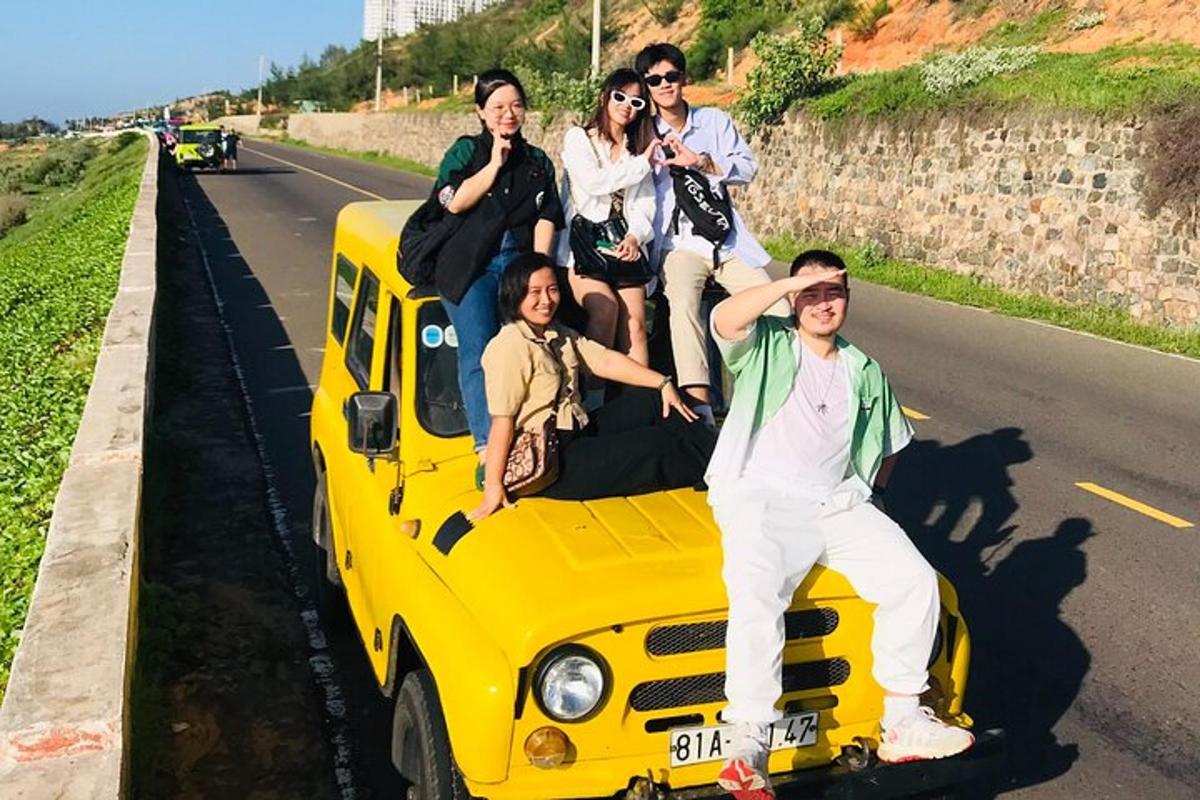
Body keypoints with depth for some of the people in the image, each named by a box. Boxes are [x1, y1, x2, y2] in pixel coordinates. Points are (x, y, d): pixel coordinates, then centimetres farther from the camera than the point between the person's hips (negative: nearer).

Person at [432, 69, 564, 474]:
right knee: (478, 354, -17)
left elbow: (546, 219, 11)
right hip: (471, 267, -3)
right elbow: (454, 201, -5)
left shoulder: (539, 162, 21)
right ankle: (488, 449, -25)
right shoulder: (466, 150, 12)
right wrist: (495, 163, -2)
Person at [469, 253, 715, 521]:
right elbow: (503, 420, -21)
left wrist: (663, 384, -2)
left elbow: (606, 362, 6)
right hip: (549, 460, -9)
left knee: (652, 400, 6)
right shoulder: (509, 347, -17)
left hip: (580, 434, 9)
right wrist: (493, 486, -22)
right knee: (657, 446, -10)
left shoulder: (560, 335, 11)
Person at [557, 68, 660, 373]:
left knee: (635, 322, -16)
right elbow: (593, 183, -10)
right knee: (605, 306, -28)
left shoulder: (639, 149, 21)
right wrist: (642, 164, -4)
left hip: (623, 247, 4)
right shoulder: (578, 139, 8)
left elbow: (645, 203, 10)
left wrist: (635, 236, -10)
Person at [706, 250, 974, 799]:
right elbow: (724, 318, -15)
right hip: (760, 498, -5)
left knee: (915, 580, -14)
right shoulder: (767, 344, 8)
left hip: (838, 502, 5)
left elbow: (889, 446, 31)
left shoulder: (864, 372, 21)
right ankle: (747, 751, -33)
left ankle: (902, 719, -1)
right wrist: (792, 282, -14)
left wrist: (864, 496, 17)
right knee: (756, 591, -32)